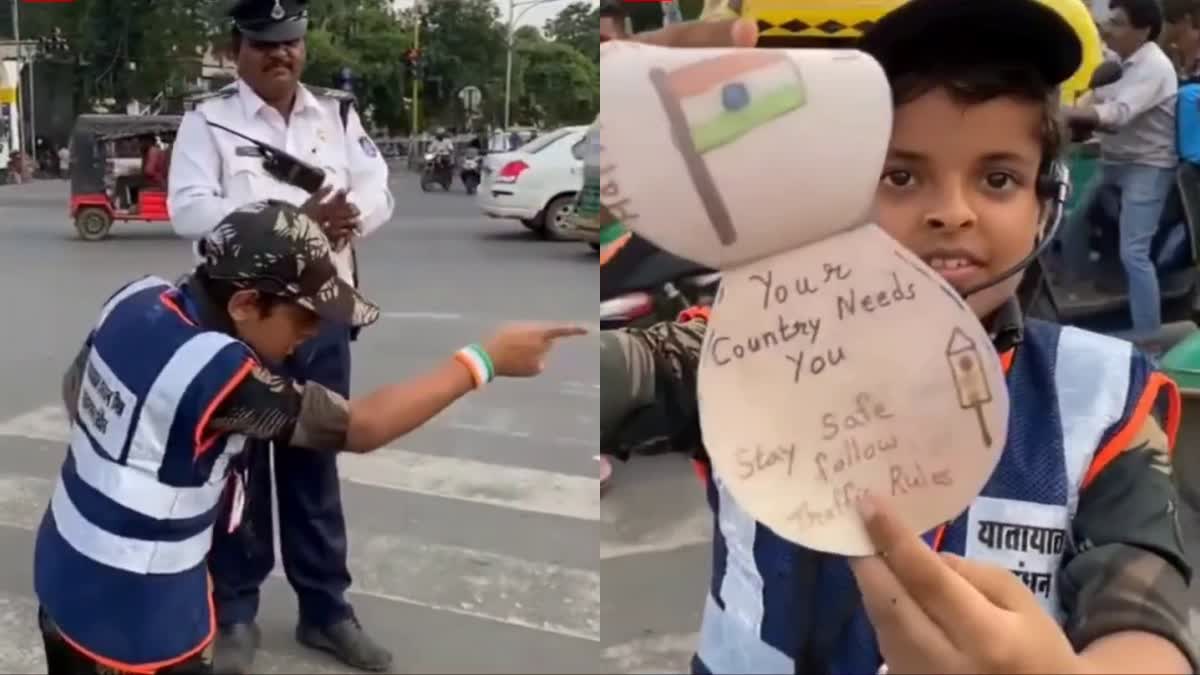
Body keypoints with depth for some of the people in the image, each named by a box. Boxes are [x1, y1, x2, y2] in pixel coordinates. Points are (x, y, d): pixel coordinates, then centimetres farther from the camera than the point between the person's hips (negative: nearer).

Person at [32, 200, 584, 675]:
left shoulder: (138, 298, -7)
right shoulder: (218, 372, -31)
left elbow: (76, 391, 9)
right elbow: (361, 427, -28)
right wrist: (485, 359, -25)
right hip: (133, 619, -9)